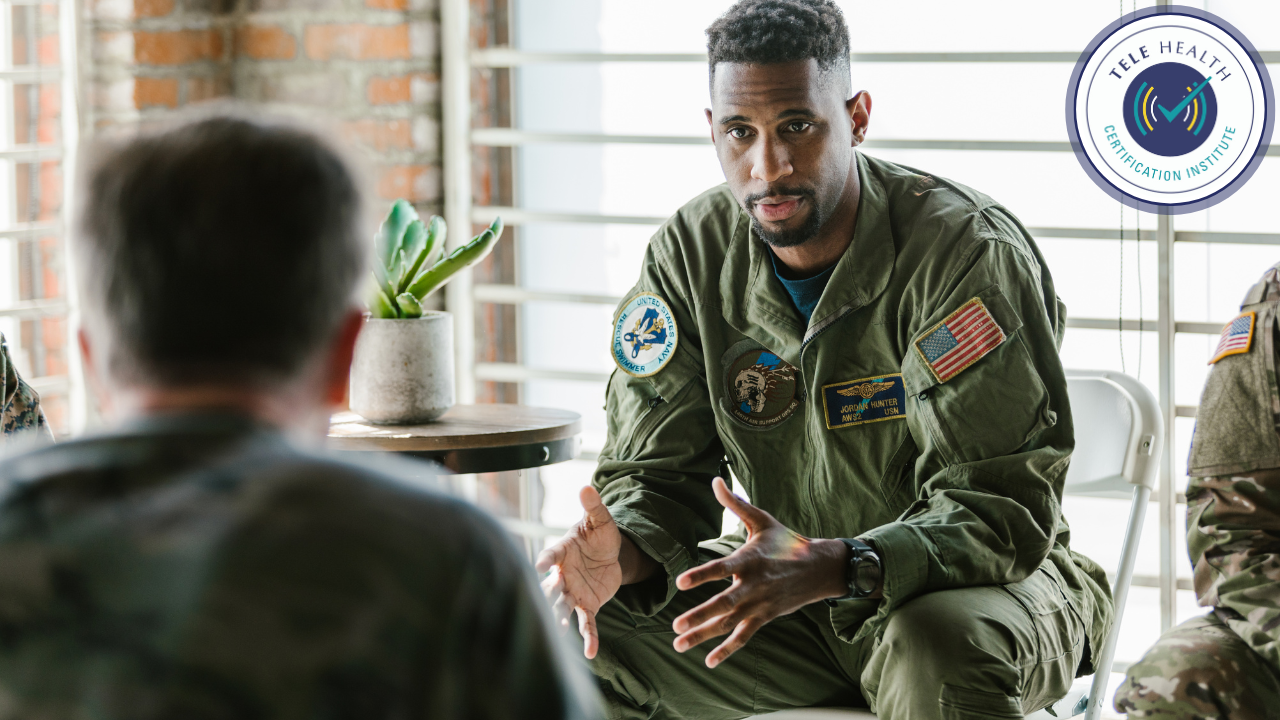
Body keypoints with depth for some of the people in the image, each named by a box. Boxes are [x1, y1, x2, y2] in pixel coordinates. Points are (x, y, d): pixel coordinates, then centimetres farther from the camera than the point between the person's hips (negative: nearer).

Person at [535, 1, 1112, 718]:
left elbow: (1002, 507, -26)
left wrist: (831, 569, -42)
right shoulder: (690, 256, -5)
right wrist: (622, 552, -28)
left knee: (935, 650, -39)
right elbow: (658, 474, -2)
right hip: (797, 595, 4)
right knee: (571, 639, -14)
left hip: (988, 581, -4)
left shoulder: (970, 253, -21)